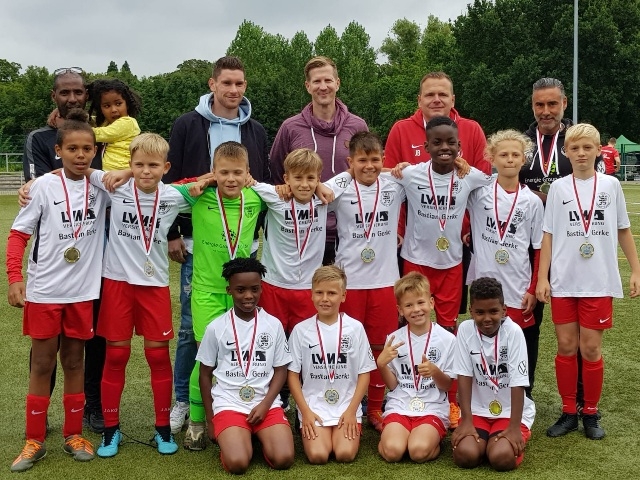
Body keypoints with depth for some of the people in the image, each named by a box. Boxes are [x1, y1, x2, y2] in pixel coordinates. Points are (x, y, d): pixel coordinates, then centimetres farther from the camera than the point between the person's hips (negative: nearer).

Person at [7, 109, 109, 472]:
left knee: (74, 362, 13)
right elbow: (19, 234, -5)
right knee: (42, 364, 7)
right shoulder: (44, 186, -8)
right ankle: (35, 440, 18)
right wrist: (15, 277, -13)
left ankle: (74, 434, 24)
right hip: (44, 291, -2)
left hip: (83, 291, 2)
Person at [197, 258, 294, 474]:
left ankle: (260, 436, 11)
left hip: (267, 404, 1)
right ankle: (231, 435, 9)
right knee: (237, 463, -24)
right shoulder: (216, 327, 0)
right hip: (229, 404, -1)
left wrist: (265, 404, -8)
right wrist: (210, 419, 6)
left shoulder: (273, 325, 2)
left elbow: (280, 370, 6)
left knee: (283, 459, -20)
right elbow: (205, 373, 8)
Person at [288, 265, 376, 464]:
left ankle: (349, 426, 12)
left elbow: (364, 373, 1)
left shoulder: (355, 328, -2)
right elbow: (293, 374, 2)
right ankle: (309, 431, 13)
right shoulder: (301, 330, -1)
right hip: (313, 406, 0)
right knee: (317, 456, -19)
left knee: (345, 454, -19)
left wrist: (351, 410, -7)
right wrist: (305, 411, -7)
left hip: (347, 406, 0)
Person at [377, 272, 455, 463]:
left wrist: (435, 372, -19)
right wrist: (381, 364, -12)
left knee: (419, 451, -27)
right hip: (399, 406, 1)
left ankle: (434, 440, 4)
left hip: (433, 408, -1)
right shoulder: (394, 339, 3)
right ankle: (387, 436, 6)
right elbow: (392, 385, 7)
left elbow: (447, 386, 2)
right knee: (392, 451, -26)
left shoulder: (447, 339, -2)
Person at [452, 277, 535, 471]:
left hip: (510, 411, -1)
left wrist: (514, 426, -20)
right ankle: (484, 438, 10)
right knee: (465, 455, -24)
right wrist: (466, 420, -15)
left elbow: (517, 383, -17)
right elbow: (464, 376, -9)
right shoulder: (465, 330, -10)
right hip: (477, 410, 2)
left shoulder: (513, 331, -16)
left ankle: (516, 437, 9)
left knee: (501, 458, -26)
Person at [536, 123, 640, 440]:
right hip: (563, 282, 1)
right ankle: (568, 412, 18)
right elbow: (548, 235, 3)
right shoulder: (558, 188, 2)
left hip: (599, 283, 0)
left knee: (591, 349, 3)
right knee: (566, 347, 5)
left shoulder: (611, 185, 3)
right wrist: (542, 277, -3)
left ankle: (591, 413, 18)